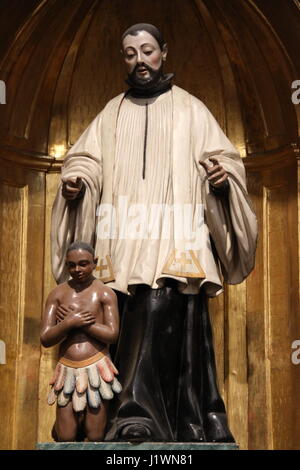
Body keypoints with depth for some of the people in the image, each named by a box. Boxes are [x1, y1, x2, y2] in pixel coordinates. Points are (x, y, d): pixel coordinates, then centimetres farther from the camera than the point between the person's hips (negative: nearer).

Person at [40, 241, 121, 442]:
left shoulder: (105, 294, 1)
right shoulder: (58, 294, 6)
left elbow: (112, 334, -10)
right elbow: (45, 339, 1)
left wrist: (77, 321, -9)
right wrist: (70, 323, -15)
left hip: (96, 368, -2)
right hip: (67, 370, 2)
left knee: (95, 437, 1)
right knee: (65, 438, 1)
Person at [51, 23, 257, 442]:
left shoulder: (189, 108, 16)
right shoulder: (112, 113, 22)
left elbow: (223, 156, 10)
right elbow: (87, 159, 14)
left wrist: (222, 176, -13)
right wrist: (75, 180, -9)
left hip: (175, 235, -2)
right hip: (125, 238, 3)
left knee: (159, 309, -22)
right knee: (134, 322, -6)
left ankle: (139, 415, -28)